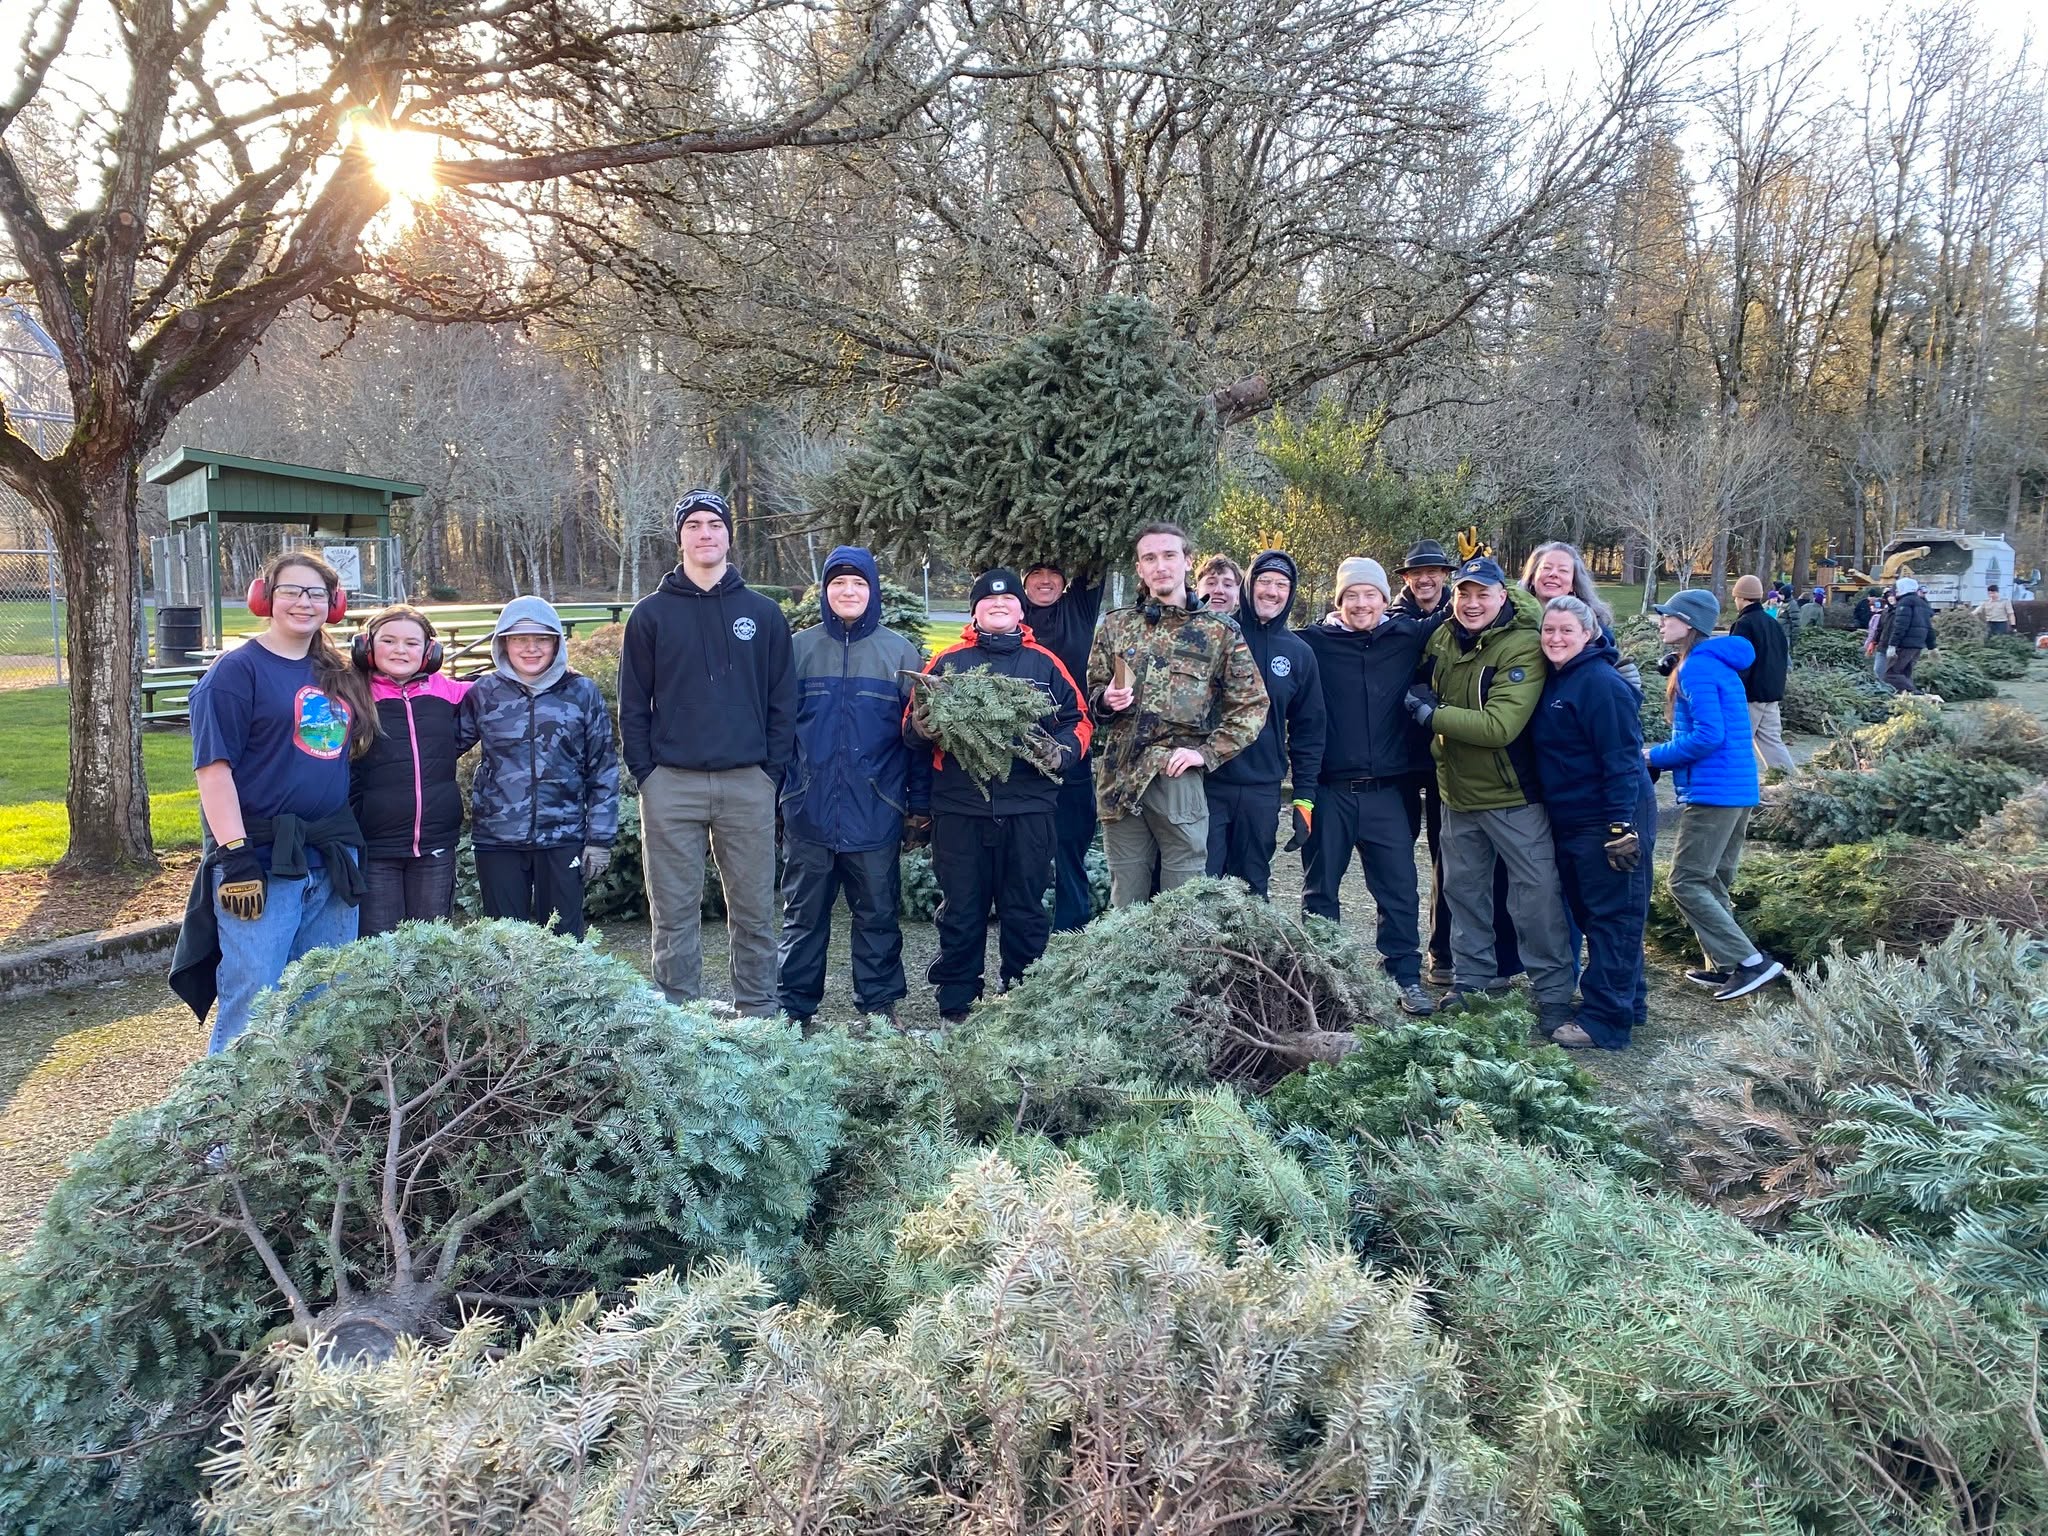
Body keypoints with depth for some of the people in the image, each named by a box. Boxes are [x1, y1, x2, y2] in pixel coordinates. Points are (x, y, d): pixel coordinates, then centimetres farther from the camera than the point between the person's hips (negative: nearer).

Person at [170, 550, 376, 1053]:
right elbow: (214, 766, -12)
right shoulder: (237, 670, -6)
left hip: (333, 857, 7)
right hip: (261, 862, -6)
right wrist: (235, 856, -19)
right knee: (252, 1006, -3)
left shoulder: (338, 676, 14)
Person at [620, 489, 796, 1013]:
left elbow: (782, 700, 7)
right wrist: (645, 772, -2)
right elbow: (633, 704, 5)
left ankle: (759, 1013, 17)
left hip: (749, 785, 1)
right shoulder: (651, 614, 6)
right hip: (672, 786, 0)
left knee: (754, 908, 6)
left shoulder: (764, 614, 8)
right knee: (674, 912, 4)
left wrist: (773, 770, -1)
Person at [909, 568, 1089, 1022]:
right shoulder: (947, 661, 10)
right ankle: (954, 1008, 17)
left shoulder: (1045, 663, 12)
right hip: (959, 808, 0)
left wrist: (1061, 751, -9)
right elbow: (911, 725, 9)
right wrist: (921, 727, -14)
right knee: (961, 910, 5)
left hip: (1029, 807, 1)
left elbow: (1079, 721, 12)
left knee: (1025, 910, 7)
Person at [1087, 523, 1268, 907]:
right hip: (1119, 777, 3)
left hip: (1178, 778, -3)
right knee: (1125, 906, 10)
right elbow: (1094, 689, 19)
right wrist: (1106, 700, -5)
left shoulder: (1220, 632, 3)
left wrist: (1206, 753, -8)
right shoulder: (1115, 626, 11)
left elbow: (1251, 705, 2)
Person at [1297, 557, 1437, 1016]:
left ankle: (1406, 977, 19)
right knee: (1319, 888, 10)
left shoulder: (1409, 637, 5)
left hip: (1387, 791, 1)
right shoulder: (1315, 642, 0)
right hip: (1329, 789, -1)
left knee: (1399, 888, 6)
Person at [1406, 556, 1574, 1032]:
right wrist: (1420, 698, -4)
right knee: (1463, 890, 17)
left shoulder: (1522, 647, -20)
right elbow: (1421, 686, 20)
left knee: (1536, 895, -1)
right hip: (1458, 792, 7)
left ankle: (1553, 995, 11)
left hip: (1512, 796, -7)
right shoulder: (1443, 638, 0)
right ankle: (1471, 982, 32)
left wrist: (1432, 713, -22)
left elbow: (1499, 726, -30)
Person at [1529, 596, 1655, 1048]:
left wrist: (1621, 827, -22)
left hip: (1610, 822, -10)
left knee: (1612, 918, -2)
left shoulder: (1601, 684, -16)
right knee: (1589, 913, 16)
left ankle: (1605, 1021, 4)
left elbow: (1622, 760, -20)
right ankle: (1629, 1002, 30)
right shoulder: (1553, 680, 11)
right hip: (1570, 822, 10)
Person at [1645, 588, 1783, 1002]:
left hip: (1712, 792, -10)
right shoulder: (1719, 664, 16)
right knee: (1713, 883, 16)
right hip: (1739, 790, 10)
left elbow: (1708, 735, -22)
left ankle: (1750, 961, -8)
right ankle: (1724, 965, 21)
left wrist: (1655, 757, -10)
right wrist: (1665, 754, 10)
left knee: (1685, 883, -6)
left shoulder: (1696, 666, -14)